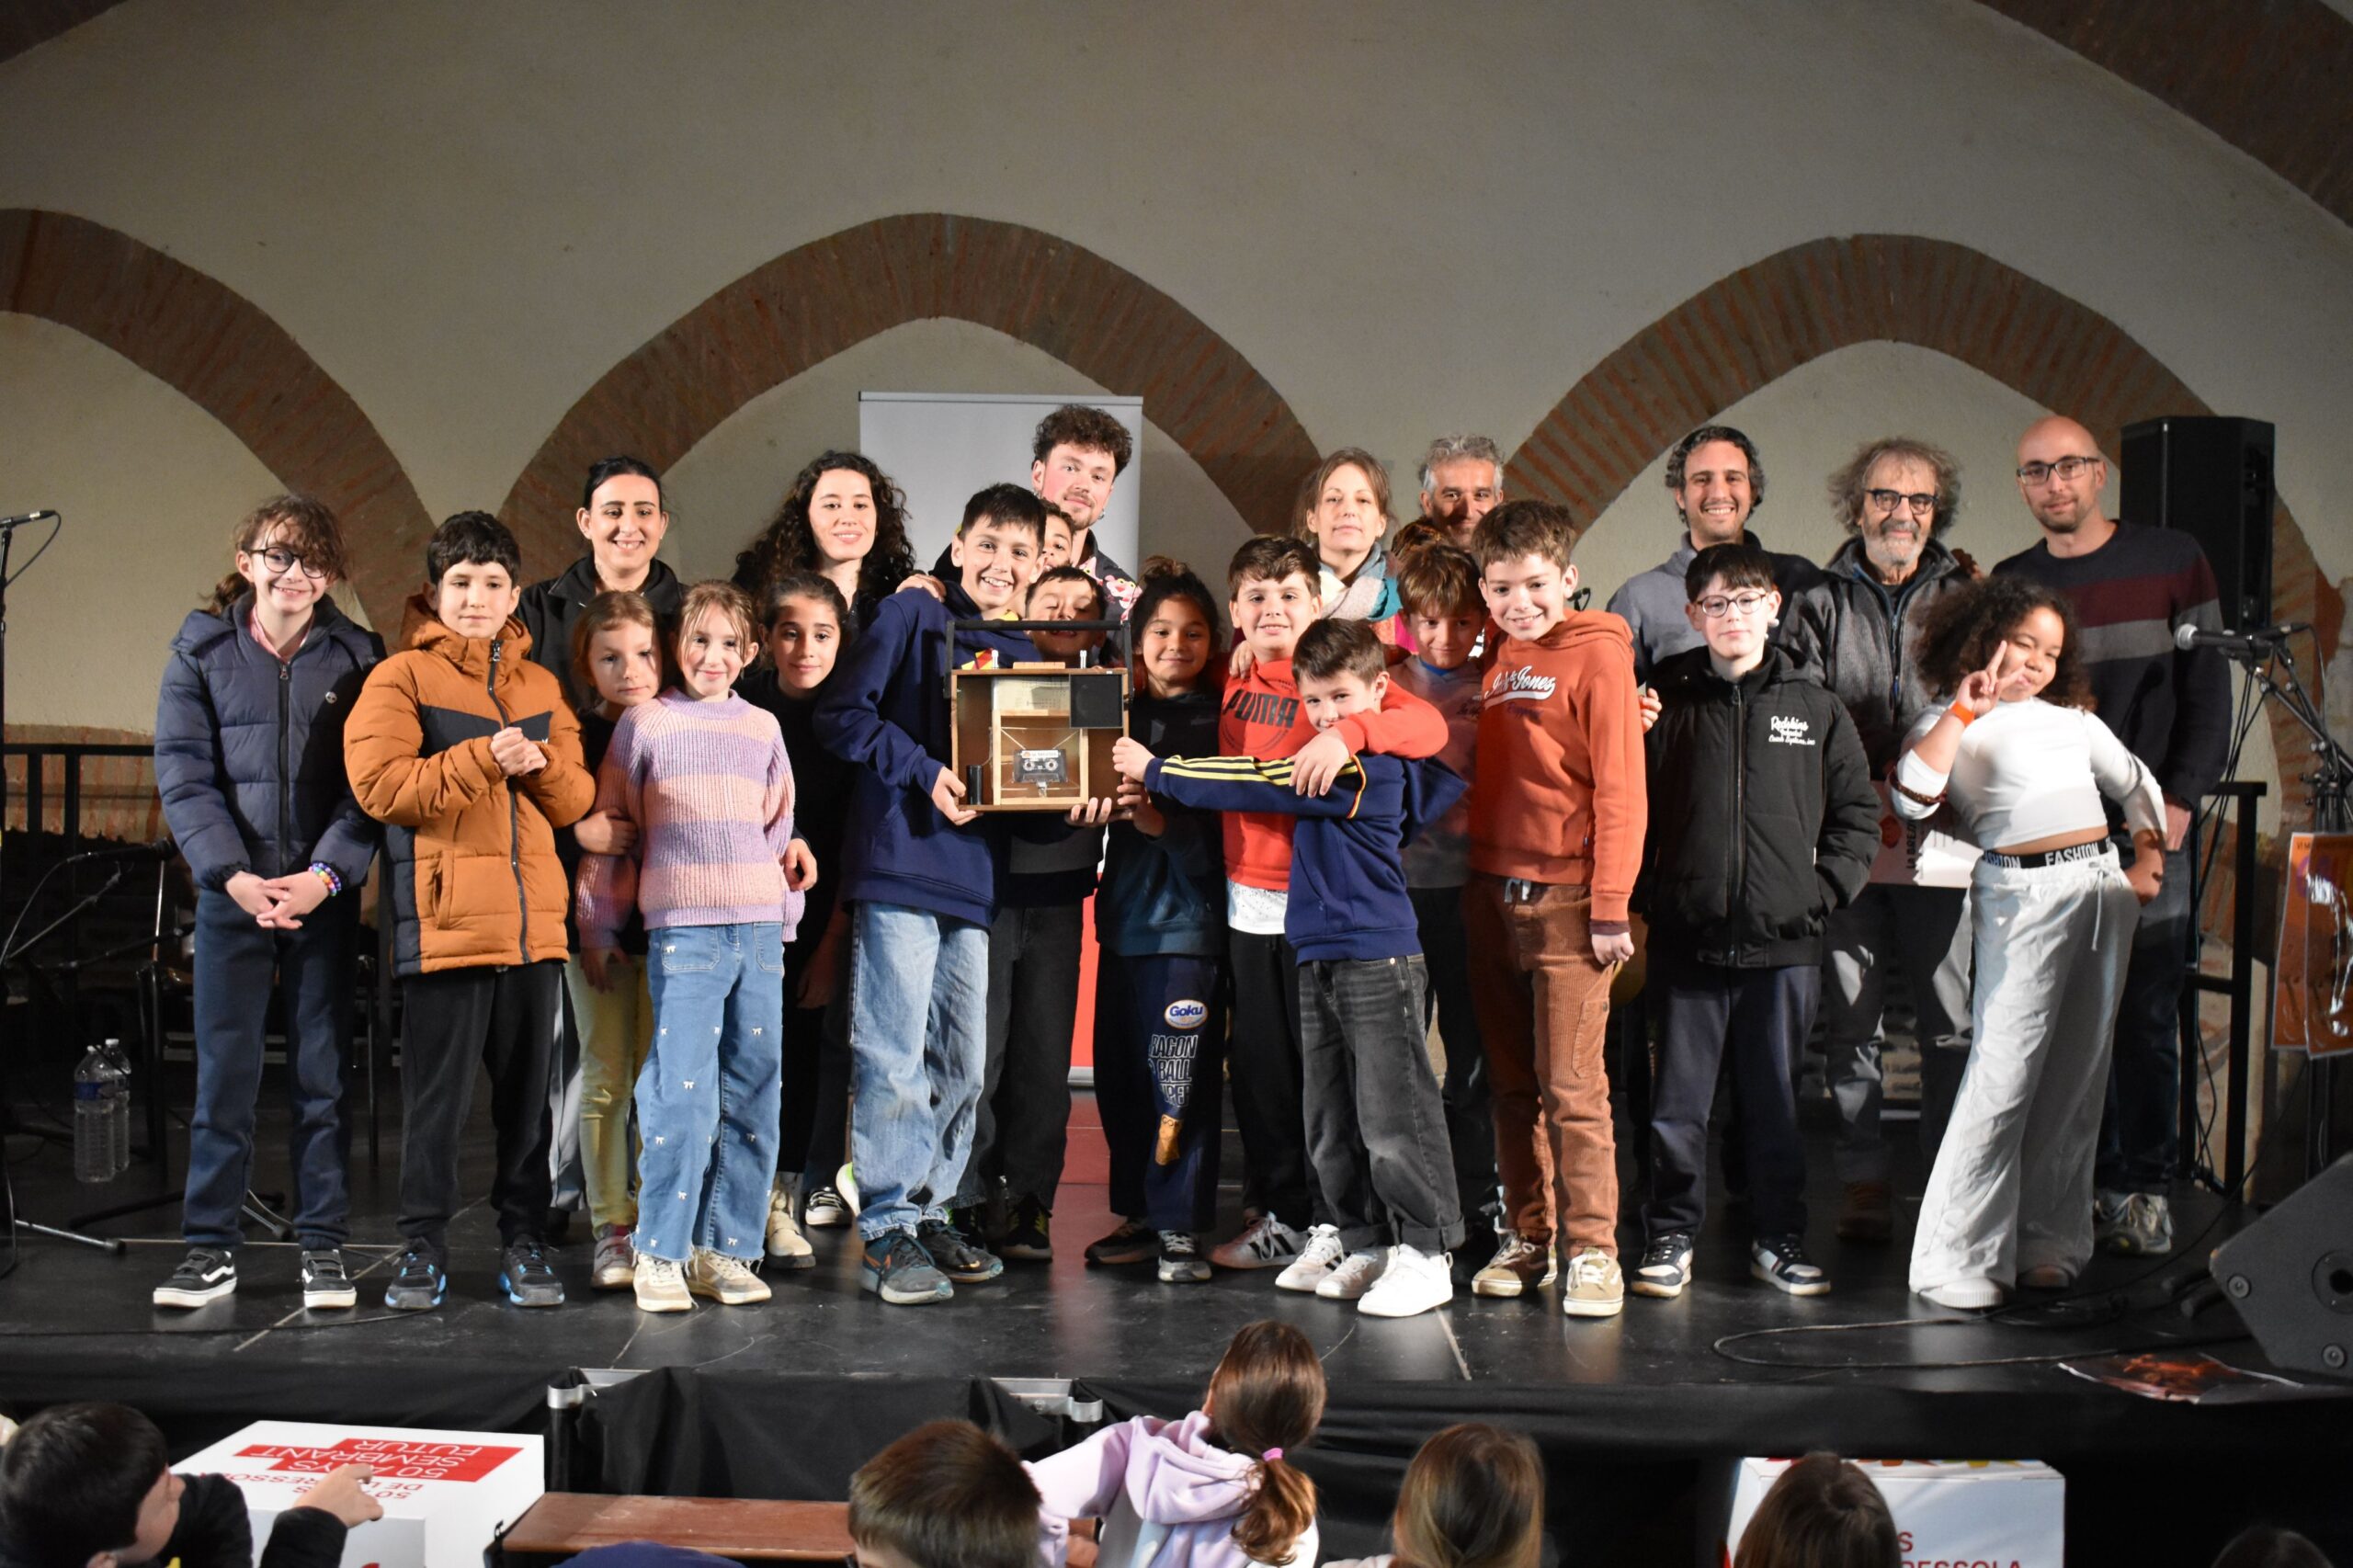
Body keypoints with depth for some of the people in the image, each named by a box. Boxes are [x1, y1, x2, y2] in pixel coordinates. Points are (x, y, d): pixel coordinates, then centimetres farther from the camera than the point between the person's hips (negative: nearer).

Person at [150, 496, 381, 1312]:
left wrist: (326, 873, -15)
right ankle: (210, 1248, 10)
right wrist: (233, 875, -13)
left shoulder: (358, 657, 4)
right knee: (224, 1074, 1)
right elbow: (184, 776, -1)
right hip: (231, 893, 0)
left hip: (326, 894, 0)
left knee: (322, 1076, 4)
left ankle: (324, 1245, 12)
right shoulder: (200, 652, 5)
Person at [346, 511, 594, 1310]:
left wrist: (542, 764, -8)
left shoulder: (540, 686, 15)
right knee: (437, 1094, 1)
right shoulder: (400, 677, 1)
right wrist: (482, 759, -17)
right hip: (445, 921, -4)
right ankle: (424, 1246, 12)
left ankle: (524, 1242, 19)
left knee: (526, 1092, 9)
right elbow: (379, 786, -12)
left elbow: (576, 801, 13)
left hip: (534, 922, 4)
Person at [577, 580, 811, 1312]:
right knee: (682, 1093, -10)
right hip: (682, 929, -4)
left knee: (753, 1094, 3)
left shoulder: (763, 728, 14)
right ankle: (659, 1253, 0)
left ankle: (724, 1249, 11)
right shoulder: (645, 724, 5)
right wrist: (598, 927, 8)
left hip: (760, 929, 4)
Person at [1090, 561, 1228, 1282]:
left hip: (1190, 917, -5)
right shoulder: (1121, 712, 11)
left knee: (1180, 1076, -6)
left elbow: (1222, 827, -10)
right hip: (1125, 913, 5)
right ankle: (1139, 1213, 21)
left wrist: (1161, 822, -25)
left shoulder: (1216, 720, -3)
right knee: (1120, 1073, 9)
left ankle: (1181, 1228, 2)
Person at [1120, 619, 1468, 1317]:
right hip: (1321, 959, 10)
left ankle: (1426, 1254, 2)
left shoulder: (1365, 767, -14)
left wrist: (1155, 769, -8)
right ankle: (1367, 1247, 20)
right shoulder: (1343, 765, 13)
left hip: (1377, 959, -10)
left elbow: (1259, 785, -14)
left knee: (1392, 1116, -5)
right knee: (1331, 1124, 11)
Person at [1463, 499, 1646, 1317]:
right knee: (1511, 1083, 10)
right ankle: (1527, 1238, 19)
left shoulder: (1596, 653, -5)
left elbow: (1620, 787, -9)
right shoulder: (1495, 657, 12)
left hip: (1566, 898, -6)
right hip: (1491, 892, 6)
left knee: (1571, 1085, -6)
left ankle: (1592, 1250, 2)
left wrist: (1611, 904, -12)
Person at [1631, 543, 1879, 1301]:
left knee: (1775, 1098, 8)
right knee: (1678, 1099, 4)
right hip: (1688, 937, -1)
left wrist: (1824, 890, 1)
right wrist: (1649, 895, -8)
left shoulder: (1814, 707, 8)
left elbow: (1858, 811, 10)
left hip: (1784, 940, 1)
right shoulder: (1667, 702, 4)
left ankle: (1779, 1238, 20)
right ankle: (1669, 1236, 16)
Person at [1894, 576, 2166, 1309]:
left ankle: (2047, 1241, 14)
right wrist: (1965, 708, -9)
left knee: (2078, 1075, 6)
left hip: (2104, 887, 6)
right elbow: (1912, 794, -11)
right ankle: (1958, 1256, -6)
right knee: (2004, 1078, -11)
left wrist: (2148, 861, 18)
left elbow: (2138, 784, 31)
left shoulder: (2073, 718, 23)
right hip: (2023, 896, -6)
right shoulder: (1949, 723, 7)